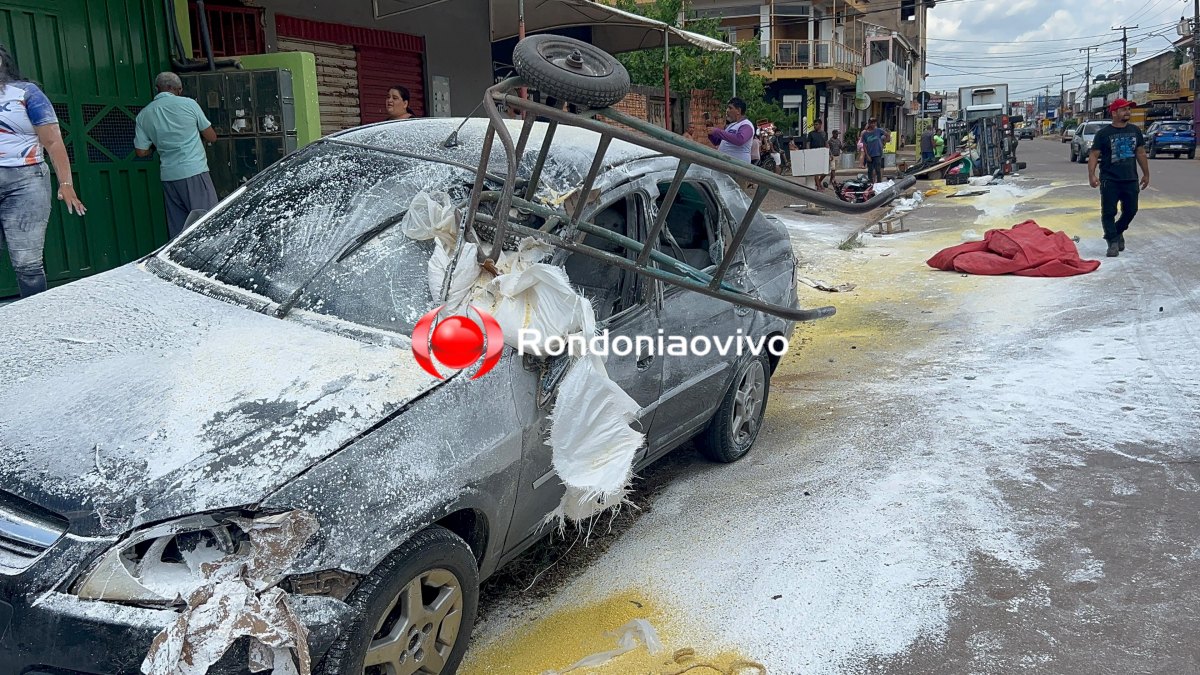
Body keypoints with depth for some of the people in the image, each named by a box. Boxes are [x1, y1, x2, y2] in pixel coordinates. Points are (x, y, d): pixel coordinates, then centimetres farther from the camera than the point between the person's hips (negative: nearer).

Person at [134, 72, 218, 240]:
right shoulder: (188, 104, -2)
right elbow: (212, 137, 4)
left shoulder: (143, 115, 7)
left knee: (178, 229, 9)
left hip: (169, 176, 4)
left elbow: (141, 151, 8)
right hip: (195, 172, -4)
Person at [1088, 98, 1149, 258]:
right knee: (1109, 212, -2)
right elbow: (1094, 155, -8)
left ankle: (1117, 232, 33)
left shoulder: (1135, 131, 9)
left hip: (1130, 179, 4)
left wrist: (1146, 174, 16)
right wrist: (1091, 175, -20)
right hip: (1109, 180, -4)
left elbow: (1141, 153, 15)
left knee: (1131, 210, 10)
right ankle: (1113, 241, 7)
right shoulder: (1103, 133, -5)